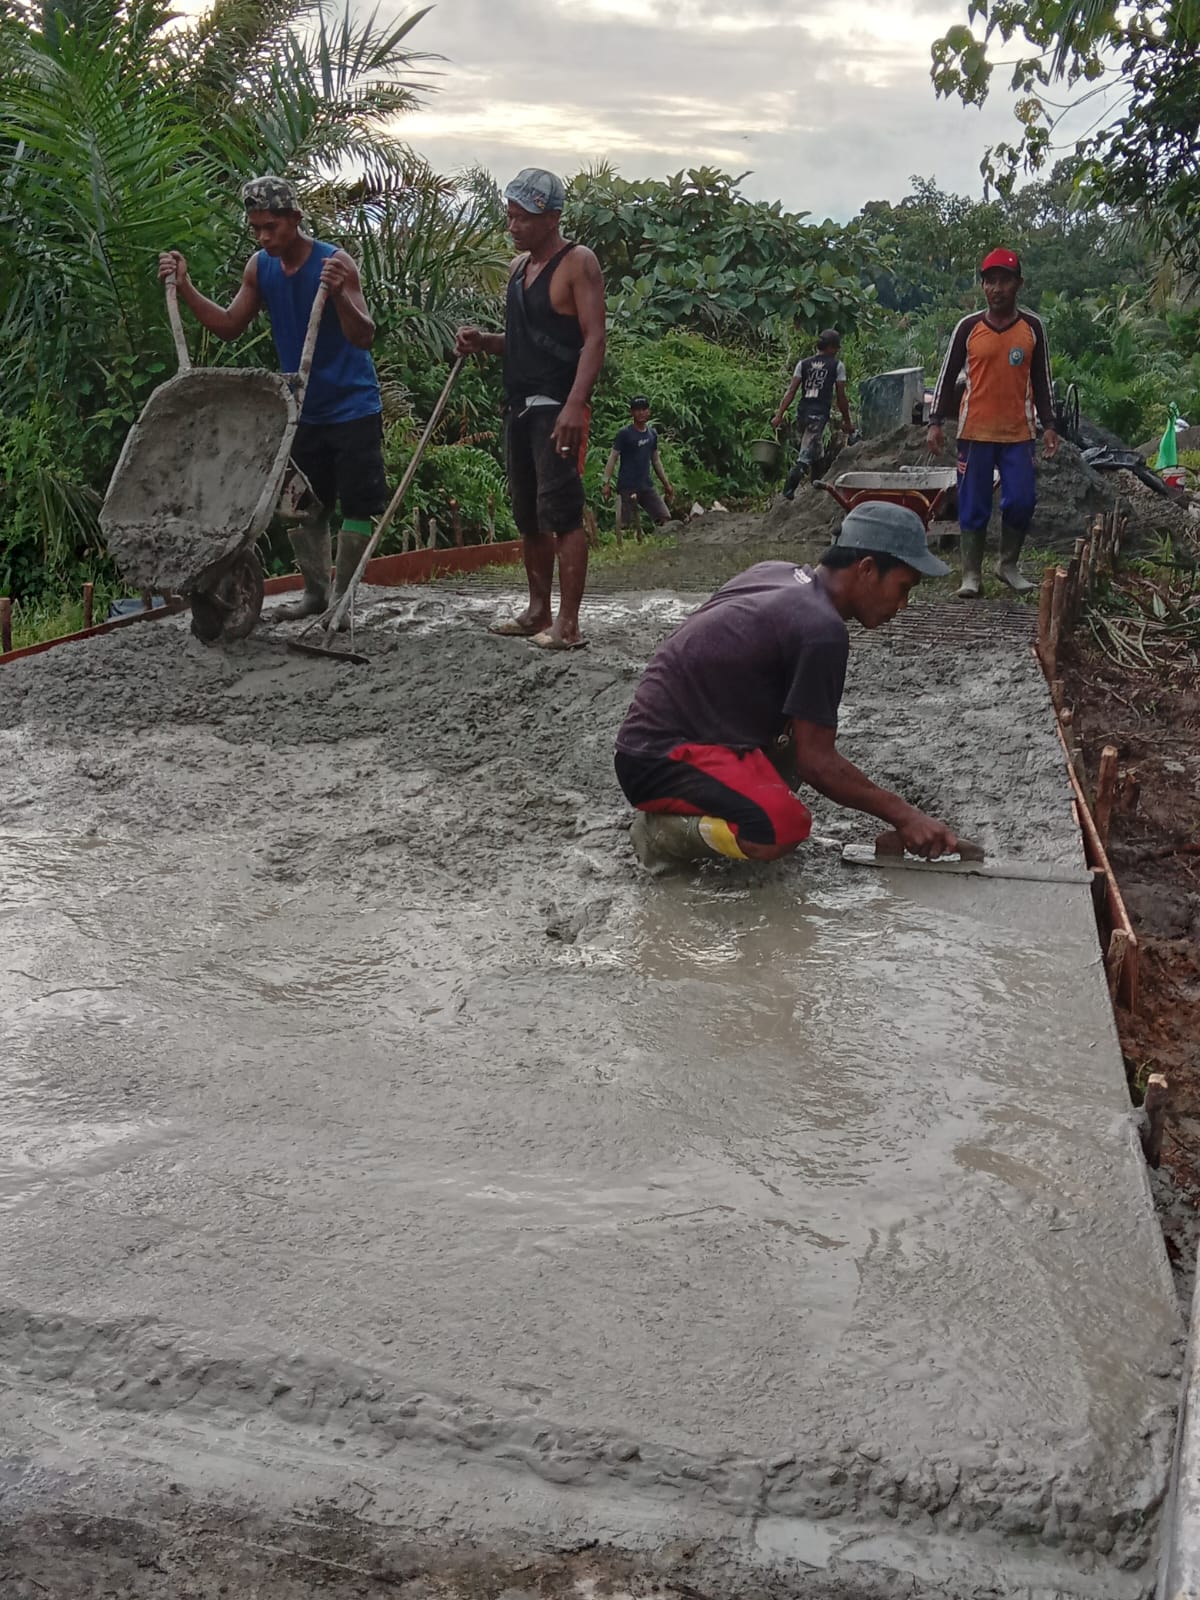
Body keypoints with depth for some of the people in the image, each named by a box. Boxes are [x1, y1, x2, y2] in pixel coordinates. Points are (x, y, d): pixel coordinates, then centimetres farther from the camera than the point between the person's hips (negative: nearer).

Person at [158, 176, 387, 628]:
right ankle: (314, 591, 25)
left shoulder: (335, 263, -17)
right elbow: (230, 325, 10)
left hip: (352, 408, -6)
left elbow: (364, 338, -24)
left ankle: (340, 598, 6)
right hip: (300, 409, 6)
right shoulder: (260, 267, 1)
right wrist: (185, 289, -3)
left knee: (356, 505, -4)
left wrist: (338, 293, -42)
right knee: (301, 506, 12)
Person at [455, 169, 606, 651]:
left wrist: (575, 404, -26)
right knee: (528, 516, 12)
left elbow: (594, 338, -14)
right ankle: (538, 612, 21)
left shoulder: (577, 263, -6)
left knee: (561, 512, -12)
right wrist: (483, 342, 5)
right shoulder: (518, 267, 18)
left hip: (557, 408, -9)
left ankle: (568, 623, -11)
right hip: (519, 406, 9)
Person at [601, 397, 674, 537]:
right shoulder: (624, 434, -5)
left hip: (647, 486, 6)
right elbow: (613, 458, -6)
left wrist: (666, 483, 19)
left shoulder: (652, 434, 12)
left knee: (665, 518, -3)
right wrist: (606, 483, -14)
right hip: (627, 487, -5)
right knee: (624, 525, -7)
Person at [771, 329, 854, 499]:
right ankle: (788, 491, -24)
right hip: (819, 414, -5)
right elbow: (840, 397, 1)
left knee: (814, 454, 22)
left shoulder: (803, 364, 12)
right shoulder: (837, 365, 2)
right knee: (806, 456, -10)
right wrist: (847, 421, 11)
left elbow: (791, 391, 3)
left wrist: (779, 415, 0)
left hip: (802, 413, 5)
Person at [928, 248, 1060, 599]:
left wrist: (1048, 425, 4)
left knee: (1022, 500, -2)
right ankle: (972, 575, 7)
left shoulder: (1032, 327, 4)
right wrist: (936, 422, -2)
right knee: (974, 505, 0)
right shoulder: (968, 327, 1)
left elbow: (1041, 380, 10)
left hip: (1018, 432, 1)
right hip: (975, 431, -1)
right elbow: (948, 376, 4)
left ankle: (1008, 564, 18)